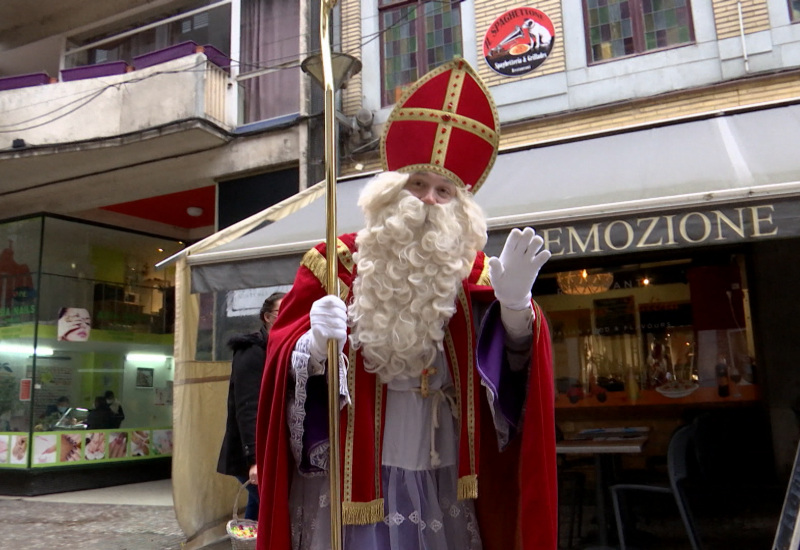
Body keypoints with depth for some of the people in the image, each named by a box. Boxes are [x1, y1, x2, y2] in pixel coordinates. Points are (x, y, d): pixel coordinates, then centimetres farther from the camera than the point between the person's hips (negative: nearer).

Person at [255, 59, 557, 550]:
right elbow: (284, 357, -8)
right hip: (353, 482, -2)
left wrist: (515, 304, -26)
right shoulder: (335, 264, -4)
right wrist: (315, 346, -29)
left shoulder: (470, 272, 3)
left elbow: (515, 362, -7)